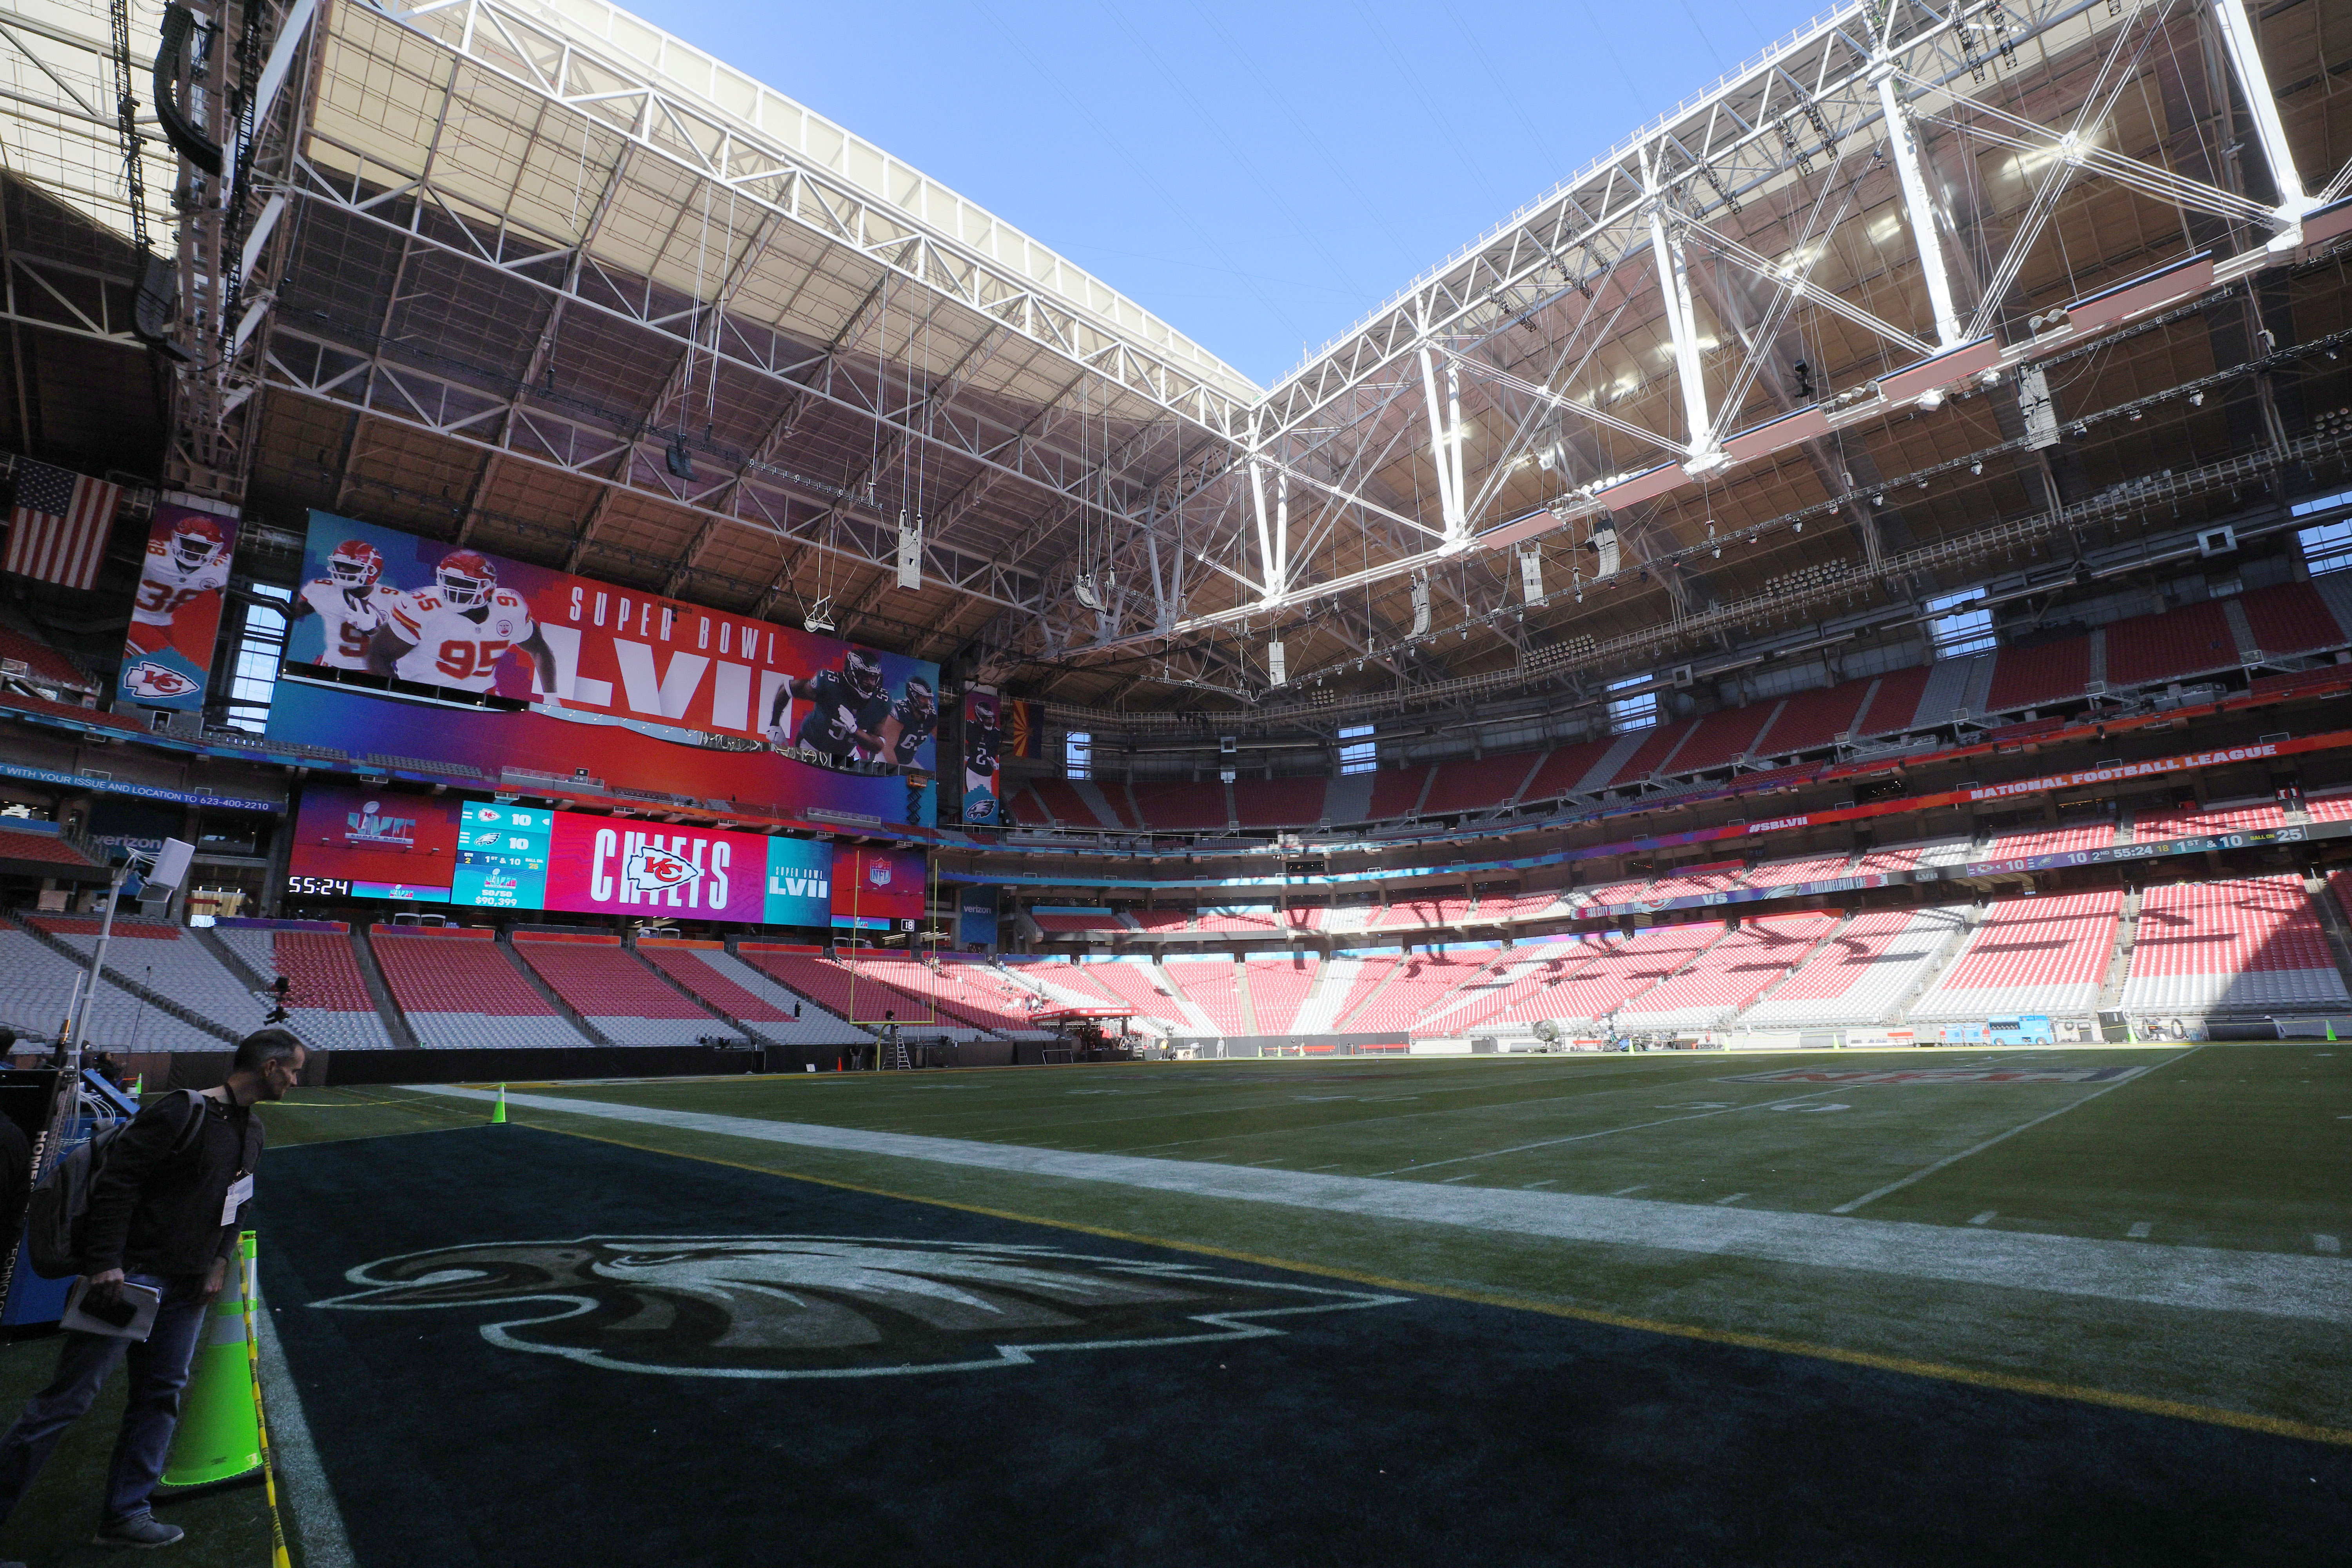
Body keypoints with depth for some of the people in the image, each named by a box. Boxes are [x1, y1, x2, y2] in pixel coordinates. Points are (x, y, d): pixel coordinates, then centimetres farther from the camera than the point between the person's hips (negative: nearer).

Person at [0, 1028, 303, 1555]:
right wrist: (105, 1263, -21)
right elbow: (116, 1181, -18)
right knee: (69, 1397, -2)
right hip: (133, 1274, -8)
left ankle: (125, 1514, 20)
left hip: (188, 1286, 8)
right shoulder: (185, 1112, -16)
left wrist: (220, 1263, 9)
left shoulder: (251, 1132, 12)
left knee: (161, 1396, 11)